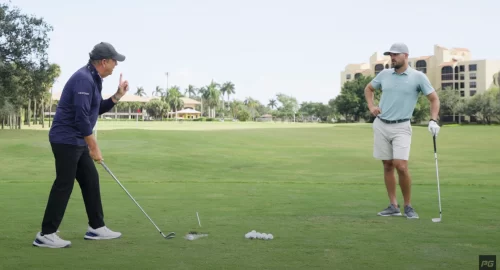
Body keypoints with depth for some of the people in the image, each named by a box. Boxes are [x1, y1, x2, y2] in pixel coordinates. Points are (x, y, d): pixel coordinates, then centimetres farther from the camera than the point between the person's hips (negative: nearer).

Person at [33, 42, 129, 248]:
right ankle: (46, 235, -1)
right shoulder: (84, 79, -20)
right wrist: (94, 147, -19)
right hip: (66, 140, -10)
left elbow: (97, 110, 20)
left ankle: (96, 227, 19)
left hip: (77, 141, 10)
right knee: (64, 185, -7)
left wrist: (118, 95, 7)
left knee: (91, 181, 12)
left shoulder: (93, 79, 12)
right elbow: (81, 117, -25)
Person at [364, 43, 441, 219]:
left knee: (401, 166, -14)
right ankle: (393, 206, 13)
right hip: (380, 125, 4)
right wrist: (371, 106, 6)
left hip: (401, 127, -4)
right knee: (387, 166, 6)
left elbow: (434, 99, -2)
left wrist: (433, 120, -16)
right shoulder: (384, 74, 6)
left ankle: (408, 206, 2)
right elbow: (368, 88, 22)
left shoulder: (418, 77, -5)